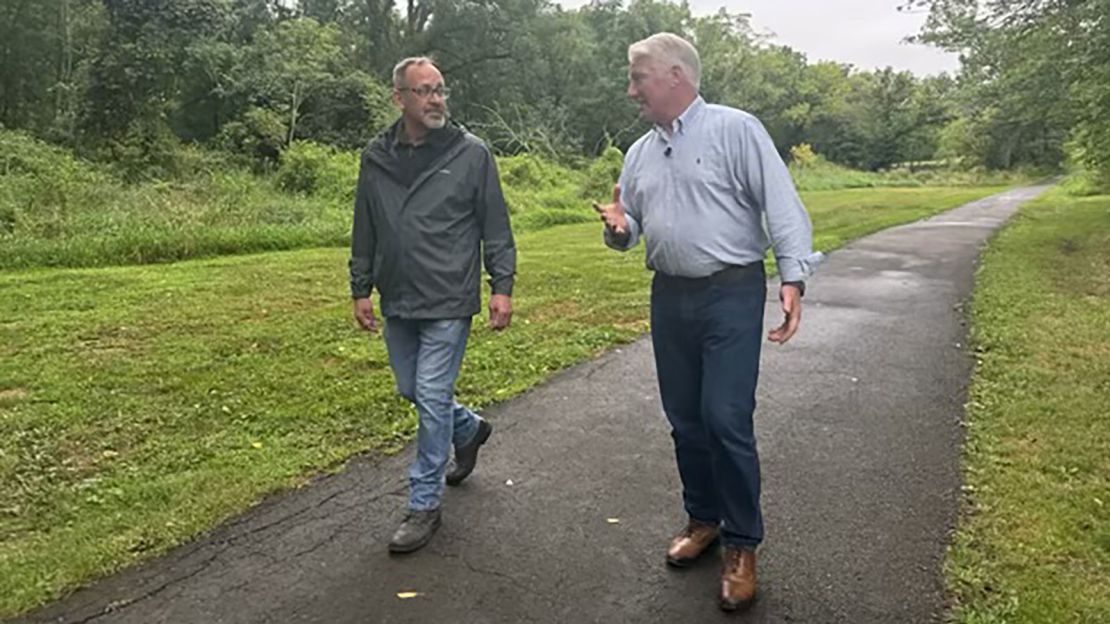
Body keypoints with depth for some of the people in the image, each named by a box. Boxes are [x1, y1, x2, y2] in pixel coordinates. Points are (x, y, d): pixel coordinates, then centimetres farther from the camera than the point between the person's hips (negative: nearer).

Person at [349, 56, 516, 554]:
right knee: (411, 390, 16)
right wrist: (361, 289, 11)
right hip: (396, 303, 5)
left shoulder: (471, 152, -5)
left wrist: (502, 286, -8)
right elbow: (364, 232, 12)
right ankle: (469, 429, 45)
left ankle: (424, 505, 12)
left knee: (432, 398, -3)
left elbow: (495, 226, -3)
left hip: (448, 303, -5)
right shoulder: (377, 157, 6)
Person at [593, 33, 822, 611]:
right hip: (669, 297, 6)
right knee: (684, 420, 12)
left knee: (726, 420, -8)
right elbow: (630, 229, 18)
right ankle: (704, 518, 31)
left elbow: (782, 206, -11)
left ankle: (742, 544, 10)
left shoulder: (736, 130, -6)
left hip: (731, 295, -6)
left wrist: (793, 277, -22)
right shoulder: (639, 153, 13)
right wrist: (618, 225, -6)